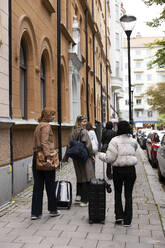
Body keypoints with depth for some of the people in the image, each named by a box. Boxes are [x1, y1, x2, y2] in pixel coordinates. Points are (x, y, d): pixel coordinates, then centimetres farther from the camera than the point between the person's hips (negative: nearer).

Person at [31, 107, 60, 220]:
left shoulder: (39, 126, 17)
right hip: (45, 157, -8)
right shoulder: (46, 126, -10)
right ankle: (53, 210, 19)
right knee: (50, 185, 6)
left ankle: (35, 212, 10)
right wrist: (48, 157, -28)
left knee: (38, 185, 8)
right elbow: (44, 142, -22)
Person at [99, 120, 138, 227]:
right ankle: (127, 220, 11)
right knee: (128, 194, 9)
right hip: (131, 169, 2)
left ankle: (119, 215, 12)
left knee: (118, 193, 17)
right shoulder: (133, 141, 0)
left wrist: (101, 155, 3)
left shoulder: (115, 141, -12)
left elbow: (110, 158, -13)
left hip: (118, 170, -2)